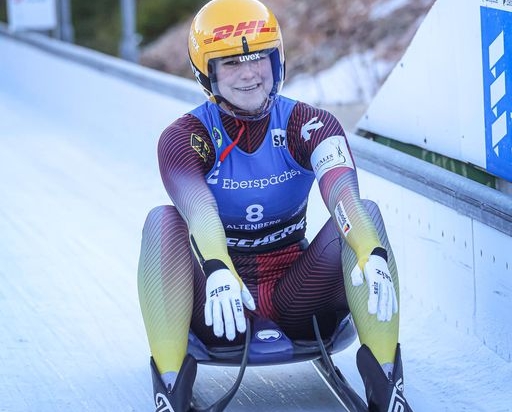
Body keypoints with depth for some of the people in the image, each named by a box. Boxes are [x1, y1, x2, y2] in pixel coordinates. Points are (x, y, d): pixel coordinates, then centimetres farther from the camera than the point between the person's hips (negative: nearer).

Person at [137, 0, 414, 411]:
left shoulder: (309, 125, -4)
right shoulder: (183, 137, -8)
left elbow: (342, 193, -26)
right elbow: (199, 211, -30)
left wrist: (372, 253, -47)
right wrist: (217, 271, -51)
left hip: (297, 299, 1)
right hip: (221, 300, -1)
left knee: (366, 214, -22)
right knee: (163, 220, -27)